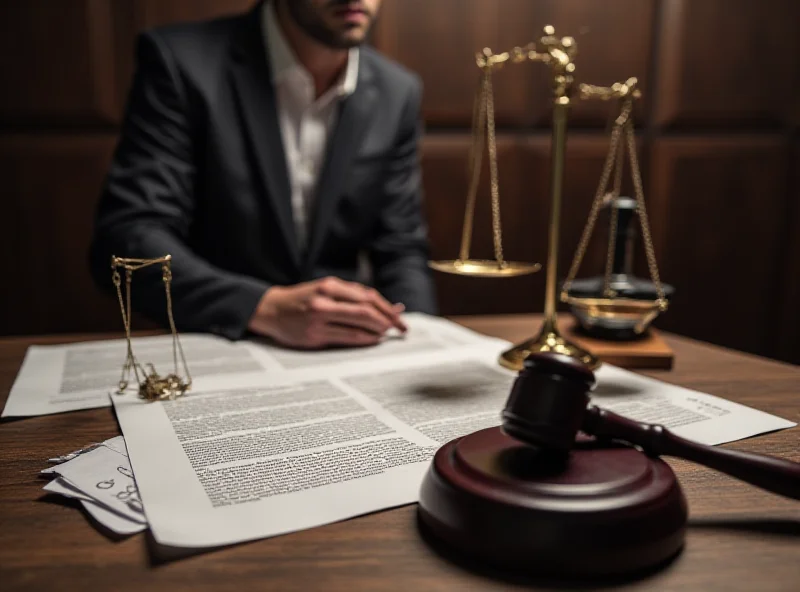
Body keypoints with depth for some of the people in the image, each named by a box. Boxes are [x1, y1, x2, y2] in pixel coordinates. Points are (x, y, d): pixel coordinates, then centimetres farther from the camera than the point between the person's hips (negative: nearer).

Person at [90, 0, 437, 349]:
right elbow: (124, 239, -15)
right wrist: (267, 308, -28)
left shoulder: (397, 93, 1)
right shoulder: (183, 61, -11)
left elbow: (400, 249, 5)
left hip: (344, 360, 3)